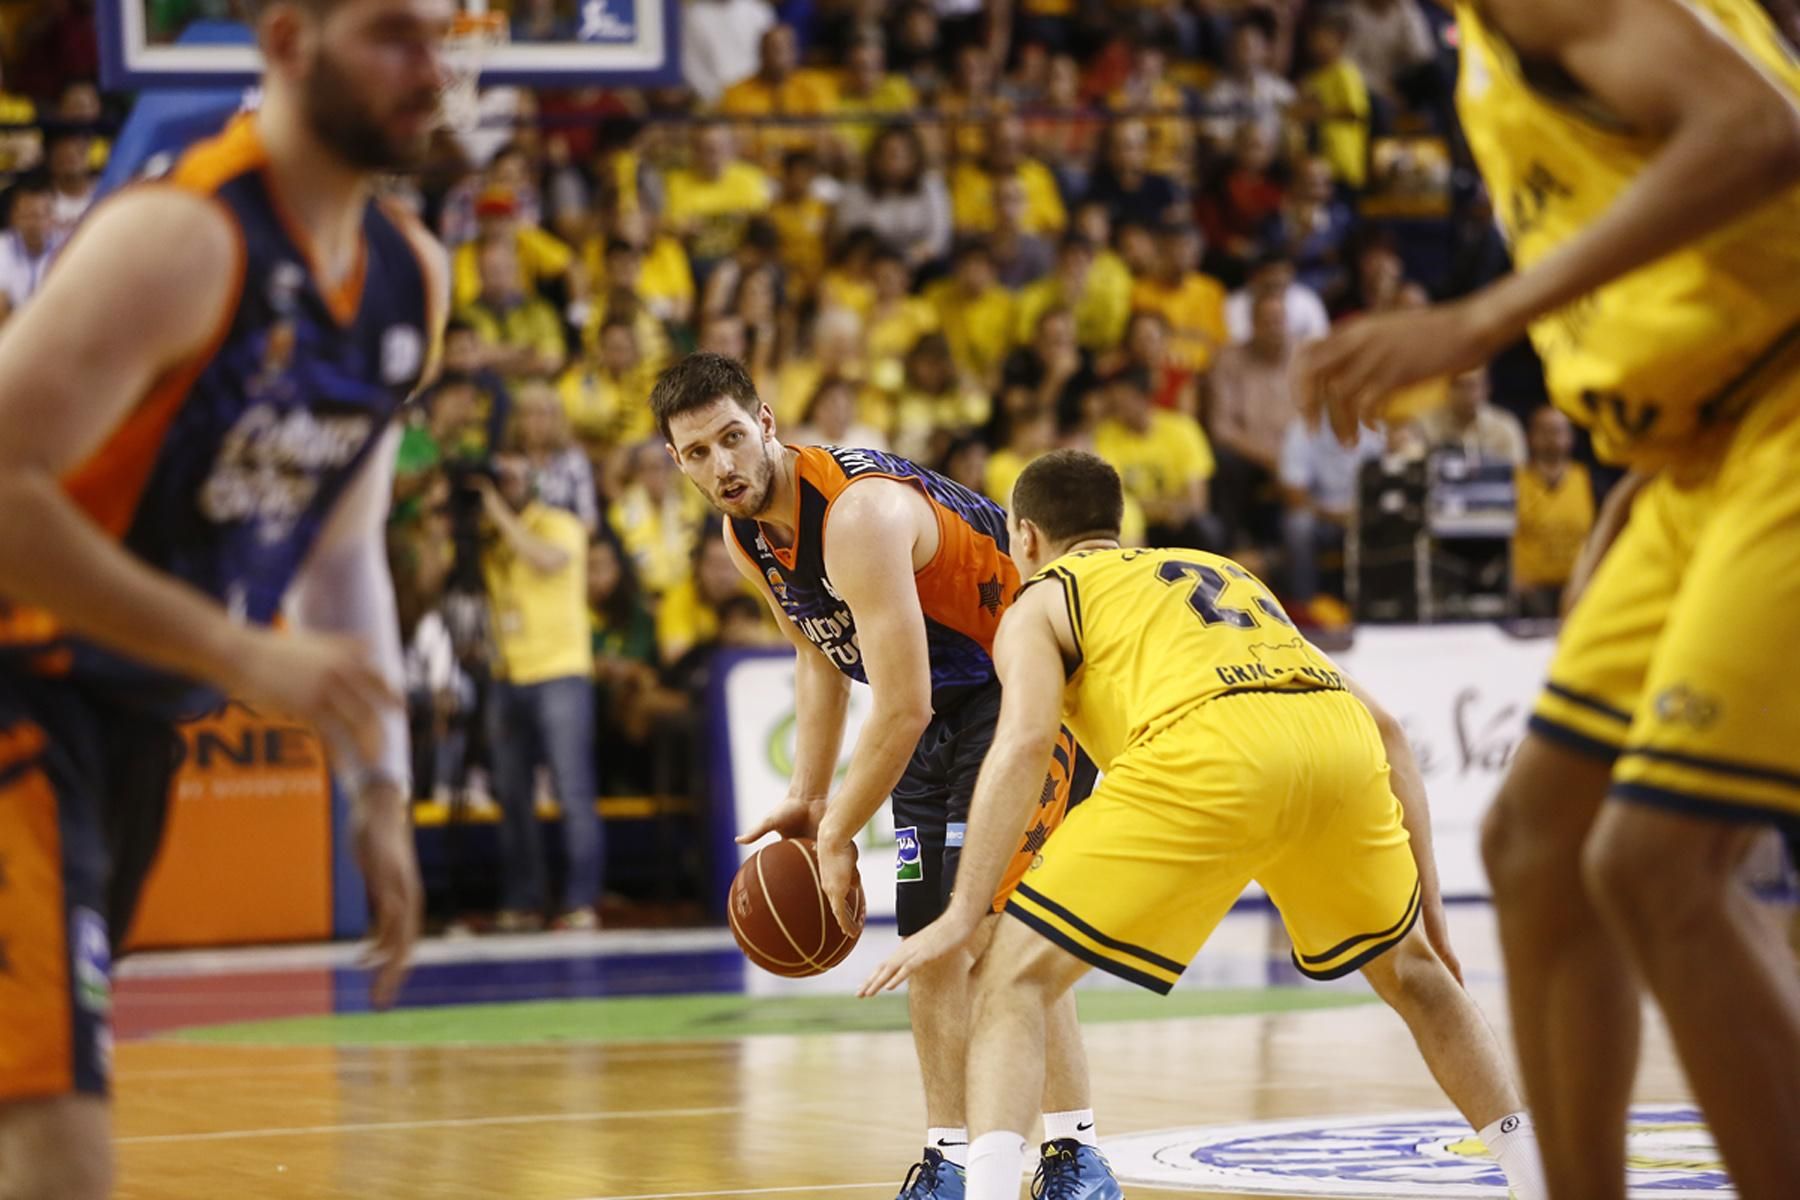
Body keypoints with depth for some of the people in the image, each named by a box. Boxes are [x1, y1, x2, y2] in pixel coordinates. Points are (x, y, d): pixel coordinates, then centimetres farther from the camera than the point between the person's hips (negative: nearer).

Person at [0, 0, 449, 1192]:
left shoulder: (410, 280, 7)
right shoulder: (180, 240, -20)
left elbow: (343, 546, 19)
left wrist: (379, 792, 13)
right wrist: (244, 656, -26)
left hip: (139, 722, 9)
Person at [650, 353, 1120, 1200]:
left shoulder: (859, 511, -32)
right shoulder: (746, 535, -3)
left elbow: (902, 708, -30)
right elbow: (818, 655, 16)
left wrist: (838, 837, -20)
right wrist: (807, 799, 10)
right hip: (936, 709, 9)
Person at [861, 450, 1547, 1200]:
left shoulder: (1040, 603, 24)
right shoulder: (1227, 572, 39)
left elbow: (1024, 744, 2)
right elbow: (1383, 726, 32)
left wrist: (962, 915, 1)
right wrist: (1425, 893, 34)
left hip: (1209, 751, -5)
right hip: (1340, 735, 5)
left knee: (1017, 978, 5)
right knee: (1407, 966, 32)